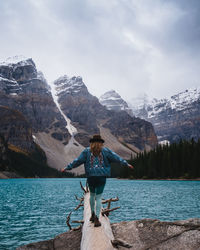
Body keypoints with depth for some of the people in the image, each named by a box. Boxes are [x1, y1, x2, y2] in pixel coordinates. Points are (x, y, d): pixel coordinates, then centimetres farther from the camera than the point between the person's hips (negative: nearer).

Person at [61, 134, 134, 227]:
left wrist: (67, 167, 9)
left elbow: (77, 160, 2)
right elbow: (116, 158, 5)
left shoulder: (87, 151, 5)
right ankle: (96, 218, -4)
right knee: (98, 197, 3)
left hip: (90, 177, 2)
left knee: (92, 195, 23)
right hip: (101, 177, -1)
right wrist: (126, 164, 12)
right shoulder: (105, 151, 3)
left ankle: (93, 214, 31)